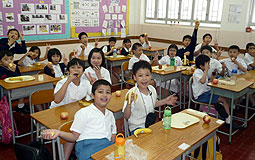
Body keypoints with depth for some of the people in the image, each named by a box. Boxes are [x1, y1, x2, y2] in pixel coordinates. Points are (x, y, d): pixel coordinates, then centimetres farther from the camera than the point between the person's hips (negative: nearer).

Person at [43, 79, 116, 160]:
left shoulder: (110, 115, 23)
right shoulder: (83, 113, 5)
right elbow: (75, 136, 2)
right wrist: (59, 133, -14)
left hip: (107, 146, 5)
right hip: (87, 146, -4)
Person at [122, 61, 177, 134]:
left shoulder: (152, 89, -1)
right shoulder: (131, 94, -20)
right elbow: (126, 116, -18)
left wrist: (165, 101, 10)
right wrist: (129, 103, -34)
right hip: (137, 128, -6)